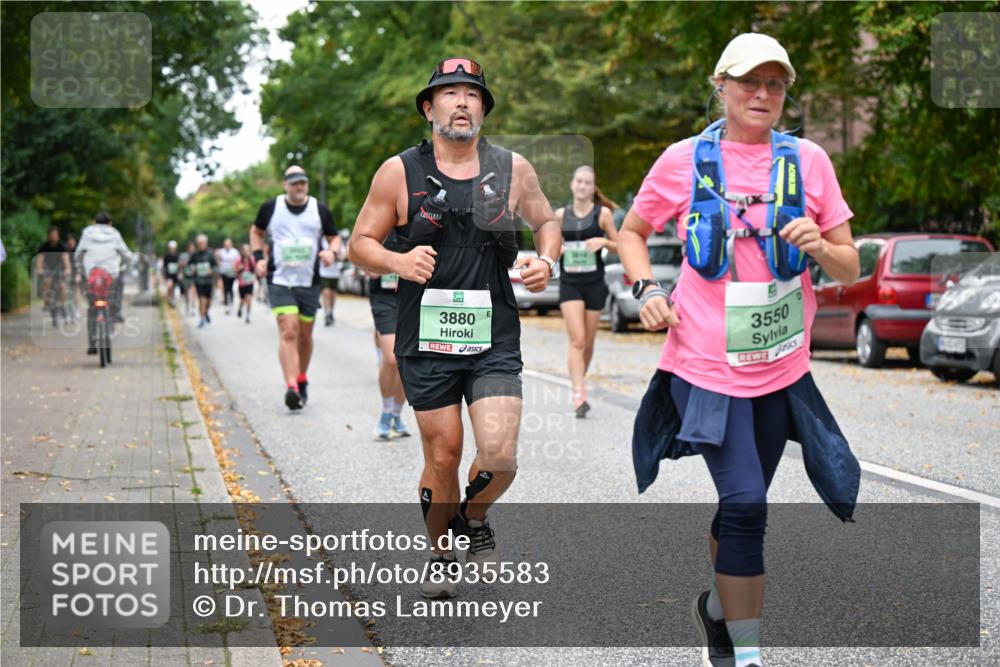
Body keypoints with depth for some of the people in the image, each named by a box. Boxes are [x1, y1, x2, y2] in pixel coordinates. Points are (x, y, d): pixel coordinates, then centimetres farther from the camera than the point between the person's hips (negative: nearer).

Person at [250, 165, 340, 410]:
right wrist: (259, 258, 3)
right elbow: (257, 231, 17)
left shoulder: (320, 210, 5)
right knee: (288, 332, -17)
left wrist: (332, 251, -9)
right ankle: (291, 387, -24)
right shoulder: (271, 207, 2)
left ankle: (301, 380, 33)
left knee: (305, 335, 12)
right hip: (280, 281, -3)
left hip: (309, 282, 3)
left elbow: (335, 237, 14)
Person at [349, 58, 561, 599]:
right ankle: (440, 555, 29)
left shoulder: (513, 170, 5)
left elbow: (545, 220, 21)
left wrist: (545, 261, 0)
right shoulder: (399, 173, -1)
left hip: (494, 342, 1)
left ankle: (474, 516, 22)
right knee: (442, 458, 5)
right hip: (426, 341, -1)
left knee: (499, 457, -11)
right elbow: (360, 243, 5)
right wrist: (398, 261, -16)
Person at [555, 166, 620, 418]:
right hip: (569, 283, 0)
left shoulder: (603, 213, 0)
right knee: (577, 340, -13)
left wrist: (603, 241, -15)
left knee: (588, 342, 10)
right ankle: (579, 394, -19)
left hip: (594, 283, 0)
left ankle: (580, 383, 31)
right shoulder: (561, 215, 5)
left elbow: (619, 247, 4)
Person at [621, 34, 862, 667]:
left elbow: (849, 269, 6)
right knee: (745, 502, -14)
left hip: (782, 370, 3)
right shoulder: (685, 159, -2)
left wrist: (820, 246, -16)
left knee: (743, 507, 14)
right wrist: (647, 289, -5)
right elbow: (632, 232, 13)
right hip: (707, 364, -3)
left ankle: (719, 605, 40)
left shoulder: (808, 159, 3)